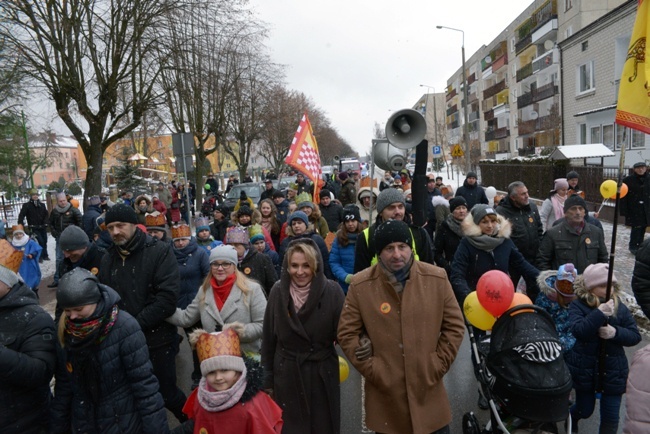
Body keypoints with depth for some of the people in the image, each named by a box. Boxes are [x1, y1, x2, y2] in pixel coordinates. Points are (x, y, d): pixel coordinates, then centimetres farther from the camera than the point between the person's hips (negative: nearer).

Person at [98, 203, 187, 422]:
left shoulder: (160, 251, -10)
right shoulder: (108, 258, 7)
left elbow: (168, 297, -18)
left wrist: (136, 325, -18)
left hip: (157, 339, -5)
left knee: (166, 394, 7)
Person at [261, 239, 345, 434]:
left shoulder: (332, 291, -12)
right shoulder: (278, 291, -6)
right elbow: (268, 338, 0)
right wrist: (267, 379, 3)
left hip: (322, 374, -1)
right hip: (286, 374, 1)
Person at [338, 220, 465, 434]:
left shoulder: (437, 278, -5)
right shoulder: (360, 285, -10)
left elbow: (454, 326, 3)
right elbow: (347, 333, -2)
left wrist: (438, 366, -3)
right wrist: (372, 370, -7)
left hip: (429, 388, 1)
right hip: (385, 392, -1)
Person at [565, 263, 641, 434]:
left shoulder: (620, 307, -5)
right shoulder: (577, 306, -14)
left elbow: (635, 336, -4)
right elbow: (577, 330, -28)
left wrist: (615, 332, -23)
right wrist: (599, 314, -36)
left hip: (613, 371, 2)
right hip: (585, 369, -2)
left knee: (610, 416, 9)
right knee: (585, 409, 18)